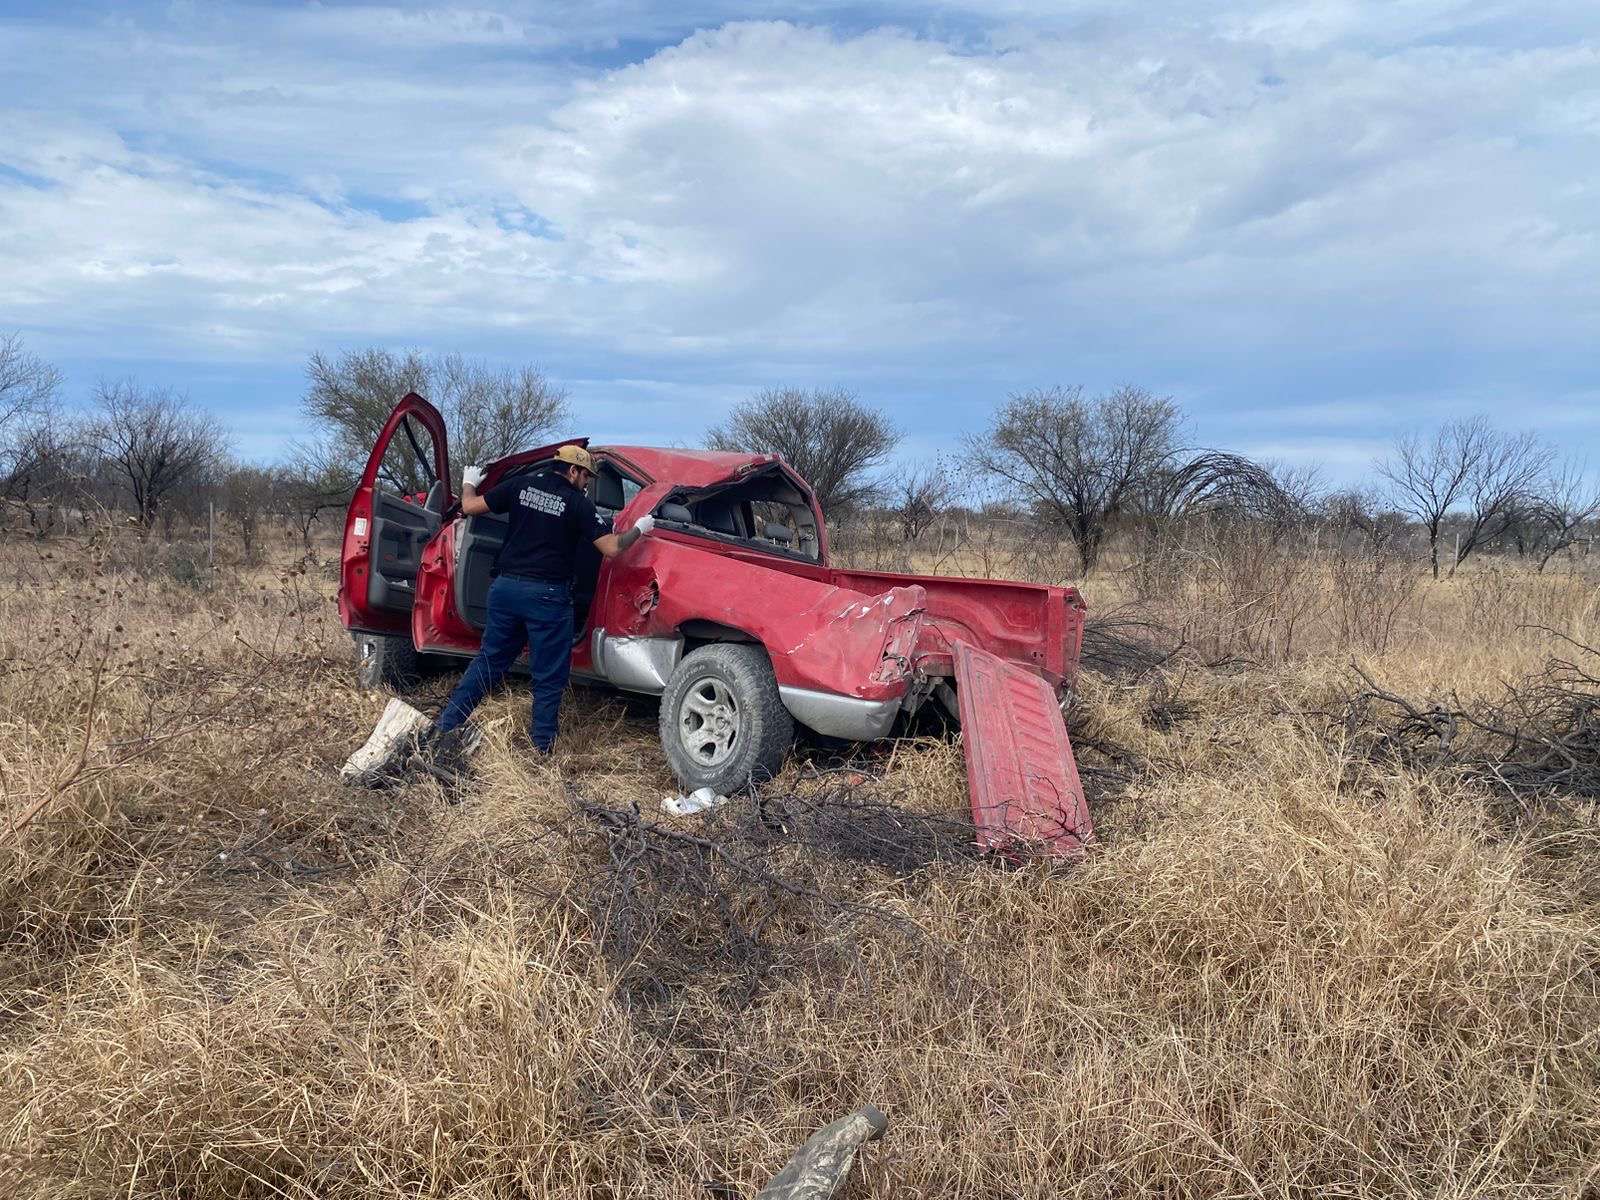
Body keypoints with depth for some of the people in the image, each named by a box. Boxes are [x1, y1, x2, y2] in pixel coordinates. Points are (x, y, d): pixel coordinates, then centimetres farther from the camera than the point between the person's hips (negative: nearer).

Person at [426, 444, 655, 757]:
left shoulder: (521, 485, 6)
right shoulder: (577, 503, -4)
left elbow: (470, 506, 10)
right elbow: (612, 548, -9)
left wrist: (469, 482, 30)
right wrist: (639, 529, 9)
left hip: (506, 587, 5)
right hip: (547, 595, -5)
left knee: (488, 661, 18)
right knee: (549, 678, 7)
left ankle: (444, 727, 18)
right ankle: (541, 750, 11)